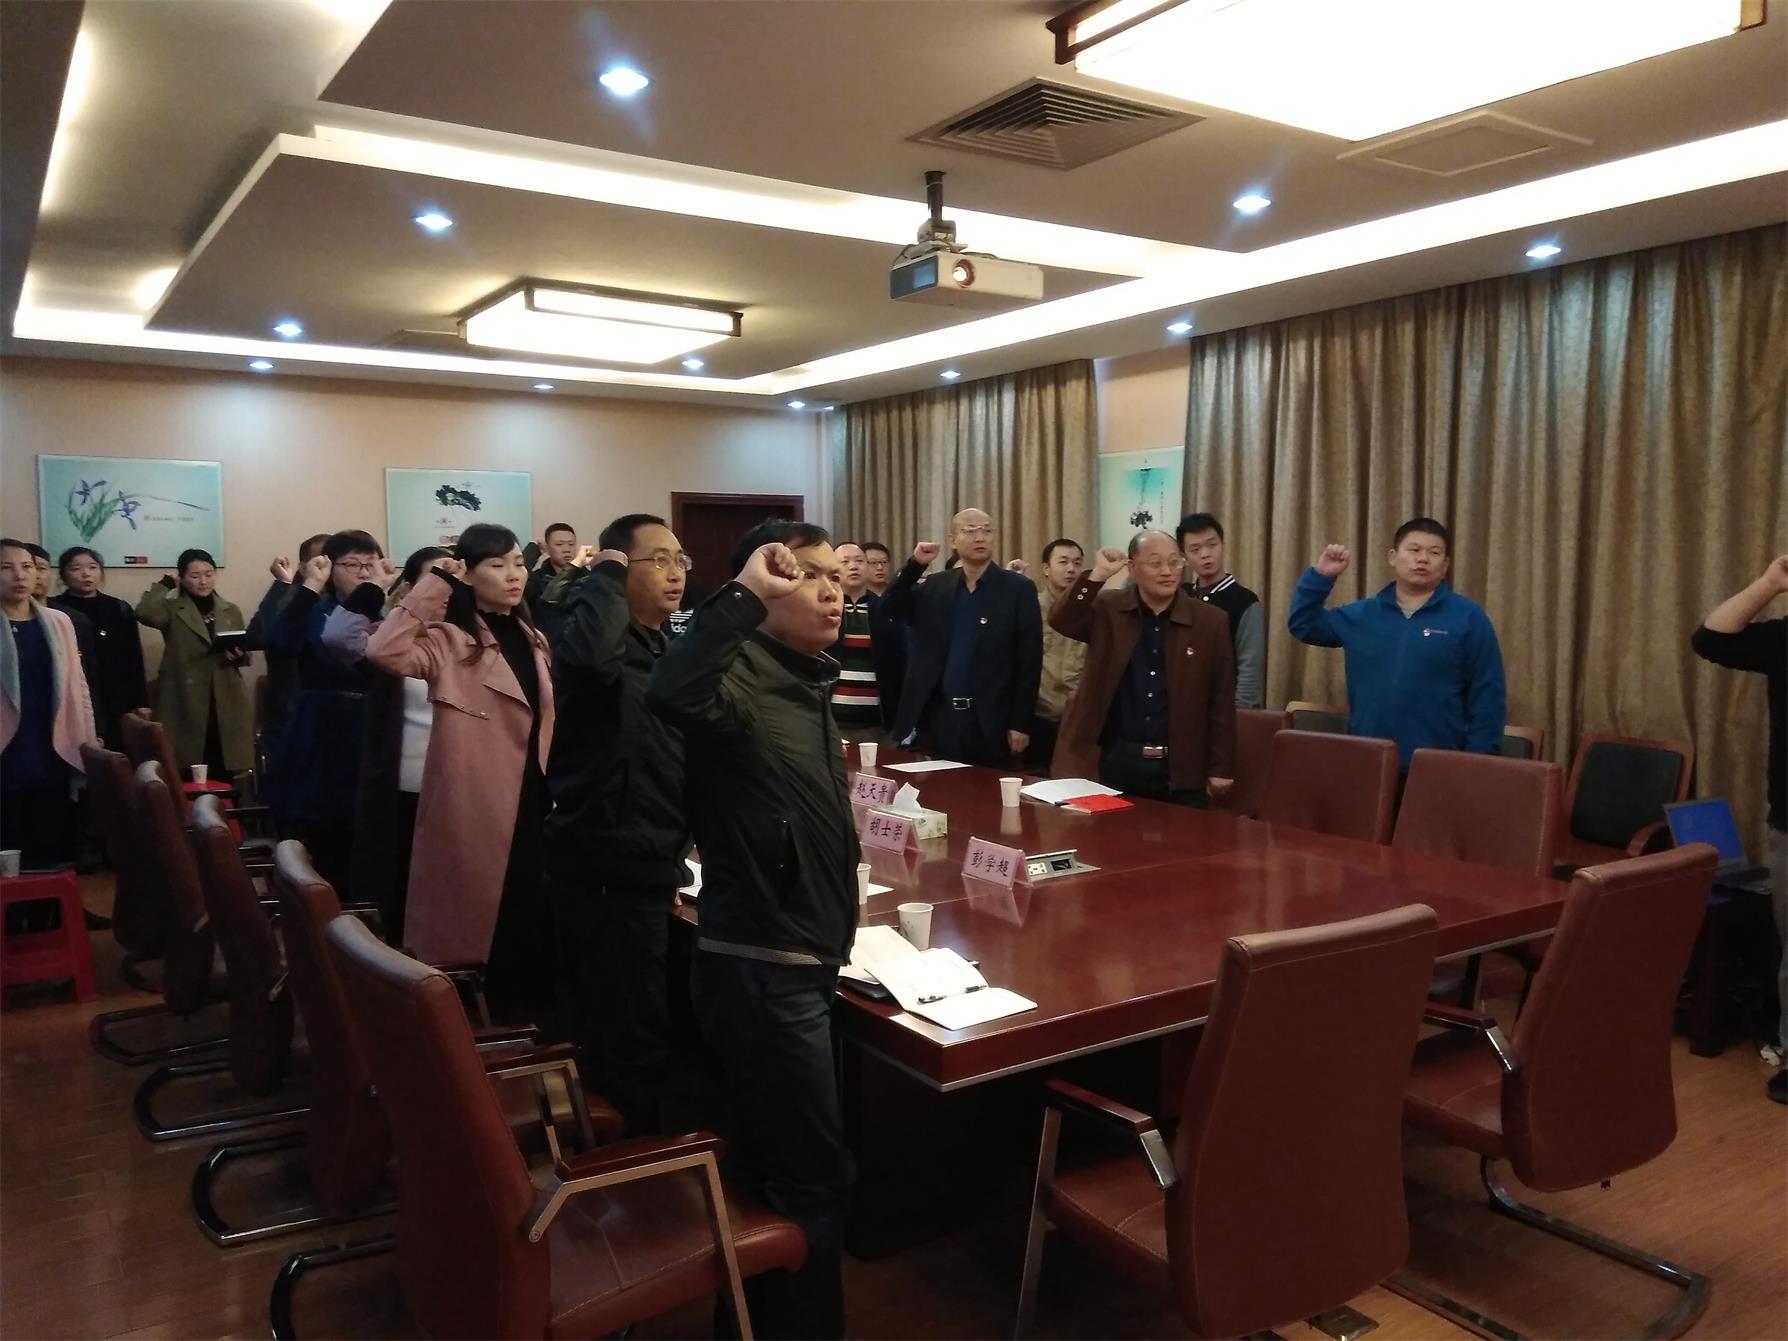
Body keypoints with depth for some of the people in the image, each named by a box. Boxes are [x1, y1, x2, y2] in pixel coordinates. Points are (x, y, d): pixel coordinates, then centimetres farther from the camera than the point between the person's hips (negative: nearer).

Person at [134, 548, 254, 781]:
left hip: (227, 705, 3)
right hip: (185, 705, -3)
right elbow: (144, 613, -19)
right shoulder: (173, 610, 3)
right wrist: (165, 584, -3)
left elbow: (244, 652, 17)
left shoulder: (231, 610, 14)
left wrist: (240, 655, -7)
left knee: (224, 780, 3)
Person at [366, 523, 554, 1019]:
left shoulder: (532, 639, 13)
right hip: (474, 808, -6)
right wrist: (435, 585, -21)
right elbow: (383, 651, -28)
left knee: (533, 924, 14)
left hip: (531, 801, 7)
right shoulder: (450, 640, -9)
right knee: (474, 927, 4)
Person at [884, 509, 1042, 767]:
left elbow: (1029, 662, -4)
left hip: (989, 720, -3)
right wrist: (915, 564, -9)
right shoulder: (935, 586, 9)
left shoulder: (1018, 589, -2)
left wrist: (1021, 723, -8)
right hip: (938, 716, 3)